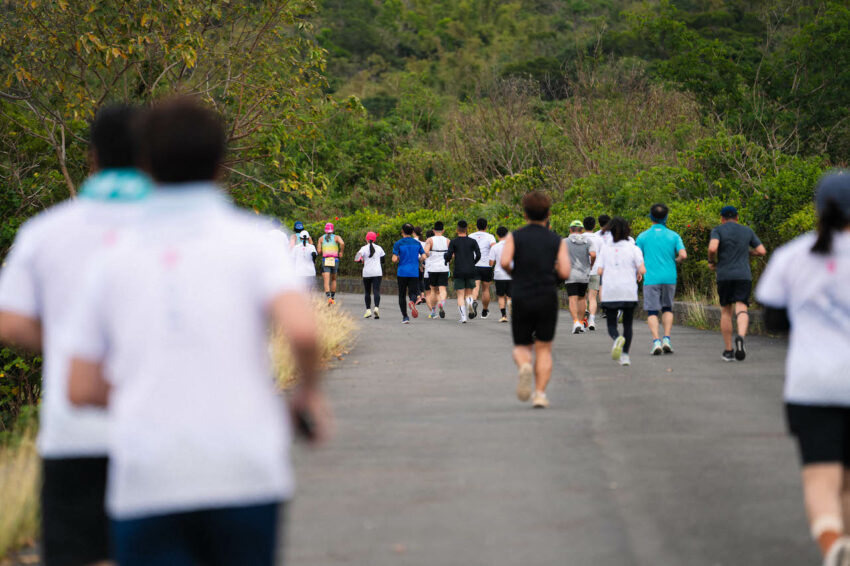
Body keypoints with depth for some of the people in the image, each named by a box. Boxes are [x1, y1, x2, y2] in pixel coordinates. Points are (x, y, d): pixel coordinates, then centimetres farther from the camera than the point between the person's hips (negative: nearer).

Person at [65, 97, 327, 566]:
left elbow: (81, 389, 8)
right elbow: (301, 330, -17)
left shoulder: (113, 263, 7)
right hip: (245, 474, -1)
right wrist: (310, 392, 3)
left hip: (145, 486, 1)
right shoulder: (253, 242, -1)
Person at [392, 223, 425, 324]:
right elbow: (423, 257, 1)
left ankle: (405, 316, 5)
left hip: (402, 273, -1)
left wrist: (398, 260, 10)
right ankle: (412, 302, -33)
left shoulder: (398, 244, -4)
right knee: (413, 293, 2)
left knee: (402, 295, 10)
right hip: (414, 273, 1)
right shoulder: (417, 243, 6)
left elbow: (394, 259, -12)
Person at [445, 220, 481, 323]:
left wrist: (446, 260, 13)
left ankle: (463, 317, -10)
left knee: (460, 295, 3)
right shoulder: (472, 241, 3)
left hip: (459, 272, -1)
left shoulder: (453, 242, -1)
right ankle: (470, 303, -22)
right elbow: (478, 255, -3)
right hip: (471, 271, 1)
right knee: (469, 293, 12)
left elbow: (448, 256, -9)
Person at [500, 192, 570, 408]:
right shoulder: (557, 241, 4)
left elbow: (504, 262, -14)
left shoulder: (514, 237, 3)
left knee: (522, 347, 13)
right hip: (547, 299, 0)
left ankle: (524, 367, -21)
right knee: (544, 350, 8)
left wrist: (514, 272, 8)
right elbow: (565, 273, -5)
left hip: (521, 299, 0)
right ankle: (540, 394, -6)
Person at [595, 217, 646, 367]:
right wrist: (639, 275, 12)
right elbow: (642, 269, -10)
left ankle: (617, 338, -27)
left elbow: (599, 271, -2)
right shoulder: (633, 249, -2)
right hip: (629, 292, 0)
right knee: (627, 324, 13)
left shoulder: (606, 249, 3)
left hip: (610, 293, 0)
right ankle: (625, 355, 5)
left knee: (611, 325, 6)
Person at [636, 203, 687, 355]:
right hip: (669, 277, 2)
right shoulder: (673, 236, 2)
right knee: (667, 308, 18)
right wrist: (675, 261, 13)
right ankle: (667, 339, 6)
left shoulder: (643, 236, 0)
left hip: (651, 278, -2)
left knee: (652, 311, 2)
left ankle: (656, 341, -13)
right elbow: (683, 255, -8)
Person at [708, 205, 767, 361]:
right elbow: (762, 251, 10)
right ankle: (740, 337, -39)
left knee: (726, 311, 14)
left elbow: (712, 248, -15)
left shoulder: (718, 230, 3)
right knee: (741, 310, -9)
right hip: (744, 276, 0)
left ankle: (728, 351, 16)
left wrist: (711, 262, 5)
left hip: (724, 276, 0)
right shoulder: (747, 231, 12)